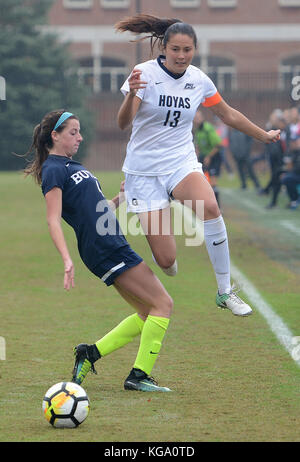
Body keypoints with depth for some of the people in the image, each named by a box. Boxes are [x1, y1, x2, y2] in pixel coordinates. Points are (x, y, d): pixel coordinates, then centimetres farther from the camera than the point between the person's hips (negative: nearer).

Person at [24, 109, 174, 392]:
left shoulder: (71, 166, 21)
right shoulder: (54, 170, -8)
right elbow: (53, 220, -16)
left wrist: (119, 198, 11)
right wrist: (66, 259, -27)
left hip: (114, 247, 10)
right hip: (106, 251, -10)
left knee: (147, 314, 10)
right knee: (163, 304, -9)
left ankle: (90, 353, 13)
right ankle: (139, 376, -7)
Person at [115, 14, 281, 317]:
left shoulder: (198, 79, 2)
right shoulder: (146, 73, -11)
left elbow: (228, 114, 19)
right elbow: (123, 123, -21)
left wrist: (264, 136, 27)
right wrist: (132, 93, -41)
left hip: (182, 162, 3)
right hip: (144, 170, -3)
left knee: (209, 207, -34)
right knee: (166, 261, -11)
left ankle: (225, 292, -20)